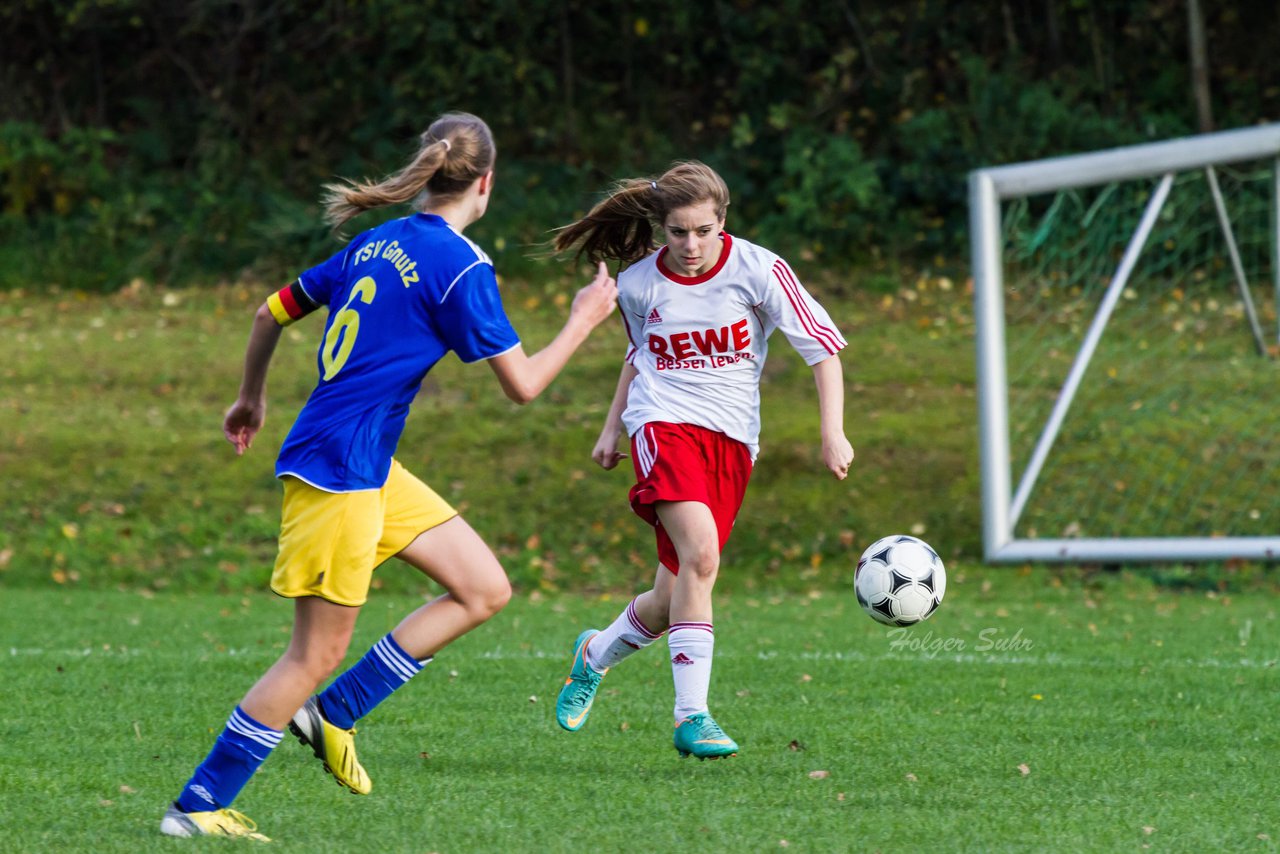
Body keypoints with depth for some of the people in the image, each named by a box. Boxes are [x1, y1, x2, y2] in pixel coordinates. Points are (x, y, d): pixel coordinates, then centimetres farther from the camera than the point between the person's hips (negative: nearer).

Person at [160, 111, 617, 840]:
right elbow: (523, 384, -11)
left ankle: (331, 713, 14)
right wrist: (584, 322, 4)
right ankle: (197, 808, 3)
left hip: (372, 468, 9)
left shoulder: (380, 243, 11)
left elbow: (272, 313, 19)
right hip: (336, 471, -9)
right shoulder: (461, 266, -14)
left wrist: (252, 398, 33)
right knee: (318, 653, -3)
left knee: (486, 591, 10)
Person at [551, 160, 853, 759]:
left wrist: (833, 431, -12)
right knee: (700, 556, -27)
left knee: (673, 597, 2)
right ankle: (692, 716, -26)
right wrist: (612, 428, 23)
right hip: (665, 424, -1)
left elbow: (822, 347, -4)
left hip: (732, 440, 1)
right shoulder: (638, 284, 2)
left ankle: (596, 655, 35)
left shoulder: (758, 270, -6)